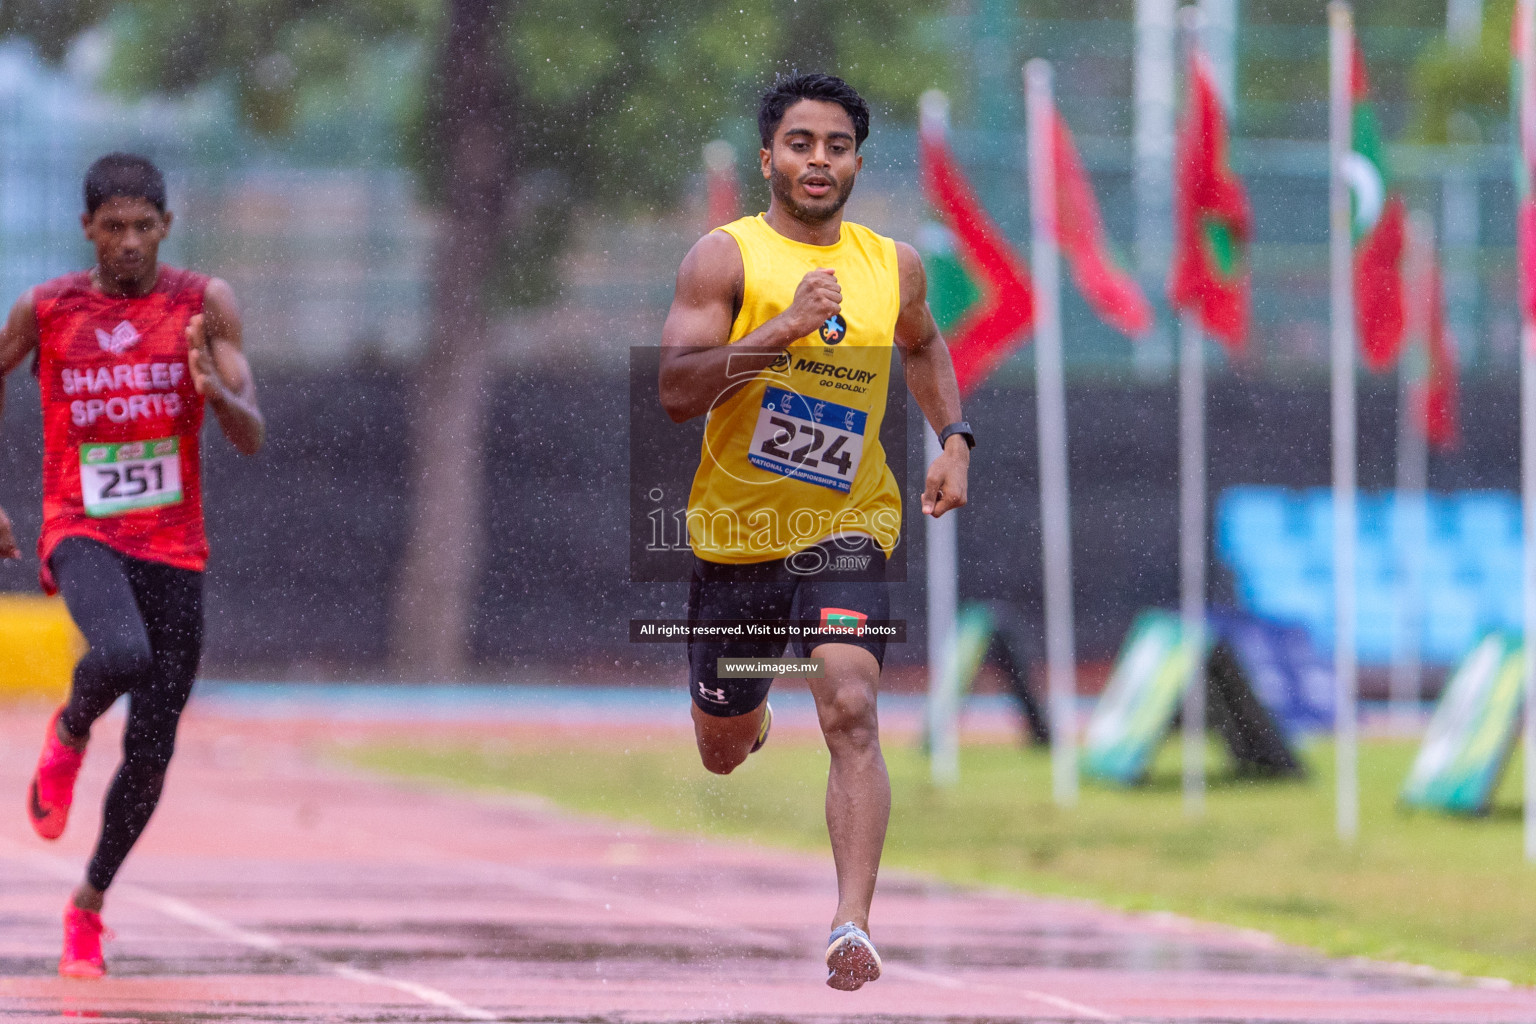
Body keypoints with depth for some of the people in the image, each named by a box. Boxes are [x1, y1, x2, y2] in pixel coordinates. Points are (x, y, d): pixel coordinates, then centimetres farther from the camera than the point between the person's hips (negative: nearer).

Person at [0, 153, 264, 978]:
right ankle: (68, 733, 1)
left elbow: (251, 439, -5)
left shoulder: (204, 305, -2)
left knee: (151, 750, 2)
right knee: (123, 654, -34)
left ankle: (89, 902, 25)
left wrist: (214, 390, -26)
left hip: (171, 546, 2)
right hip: (81, 532, -2)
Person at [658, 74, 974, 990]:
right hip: (734, 532, 0)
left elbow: (924, 345, 26)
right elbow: (677, 391, -21)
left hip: (846, 528, 0)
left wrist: (955, 440, 11)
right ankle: (751, 717, 55)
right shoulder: (726, 257, -10)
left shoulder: (894, 267, 3)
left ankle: (853, 923, -28)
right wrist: (785, 327, -29)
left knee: (851, 712, -23)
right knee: (721, 750, 16)